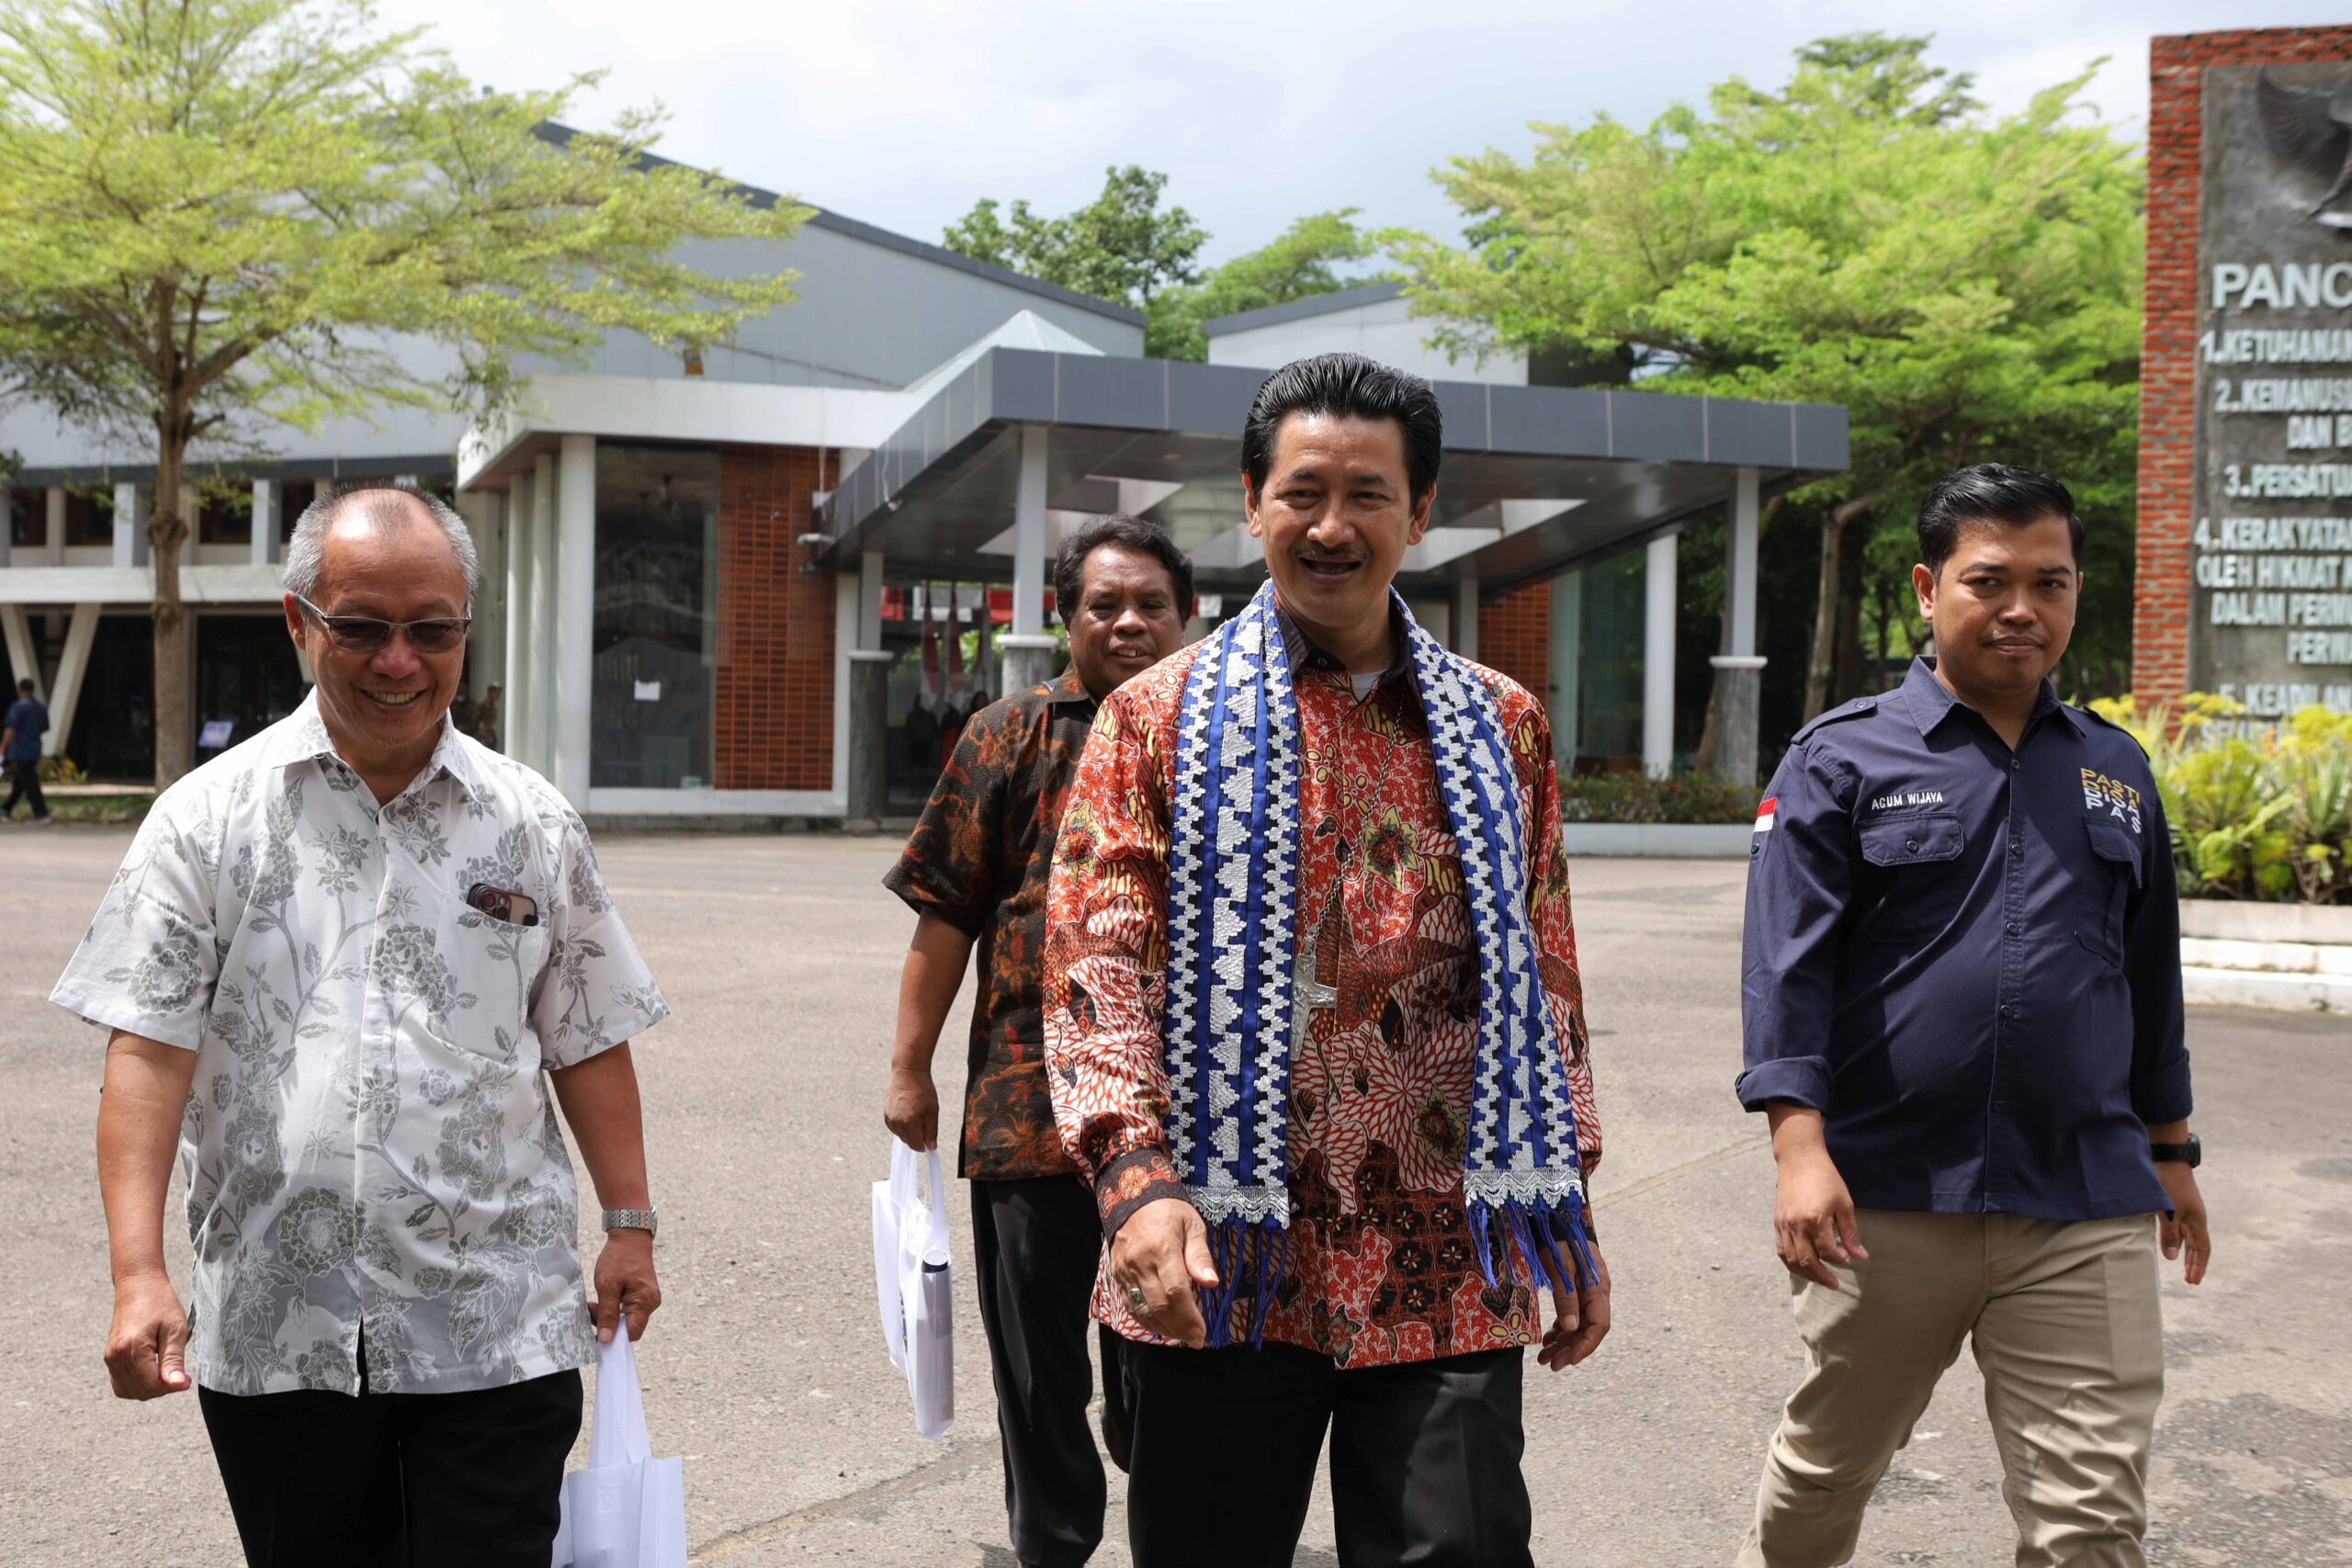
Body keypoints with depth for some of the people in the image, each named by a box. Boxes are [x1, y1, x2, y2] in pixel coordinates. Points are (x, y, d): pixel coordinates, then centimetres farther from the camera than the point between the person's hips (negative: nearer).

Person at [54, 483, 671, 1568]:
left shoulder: (532, 824, 4)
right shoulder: (208, 816, 0)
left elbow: (588, 1044, 10)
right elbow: (148, 1050, -4)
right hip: (275, 1333, 0)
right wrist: (138, 1274, -12)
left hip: (499, 1329, 0)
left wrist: (630, 1227, 7)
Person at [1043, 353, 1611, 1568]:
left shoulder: (1501, 728, 11)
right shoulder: (1158, 719, 3)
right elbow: (1095, 964, -6)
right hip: (1221, 1264, -1)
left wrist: (1566, 1216, 13)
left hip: (1447, 1276, 2)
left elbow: (1545, 978, 15)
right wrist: (1137, 1174, -21)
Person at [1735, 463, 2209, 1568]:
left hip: (2085, 1209, 3)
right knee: (1825, 1465, 15)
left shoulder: (2114, 771, 12)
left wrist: (2172, 1149, 22)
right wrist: (1800, 1146, -18)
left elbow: (2149, 972, 20)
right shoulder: (1844, 759, -2)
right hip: (1886, 1202, -3)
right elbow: (1786, 966, -8)